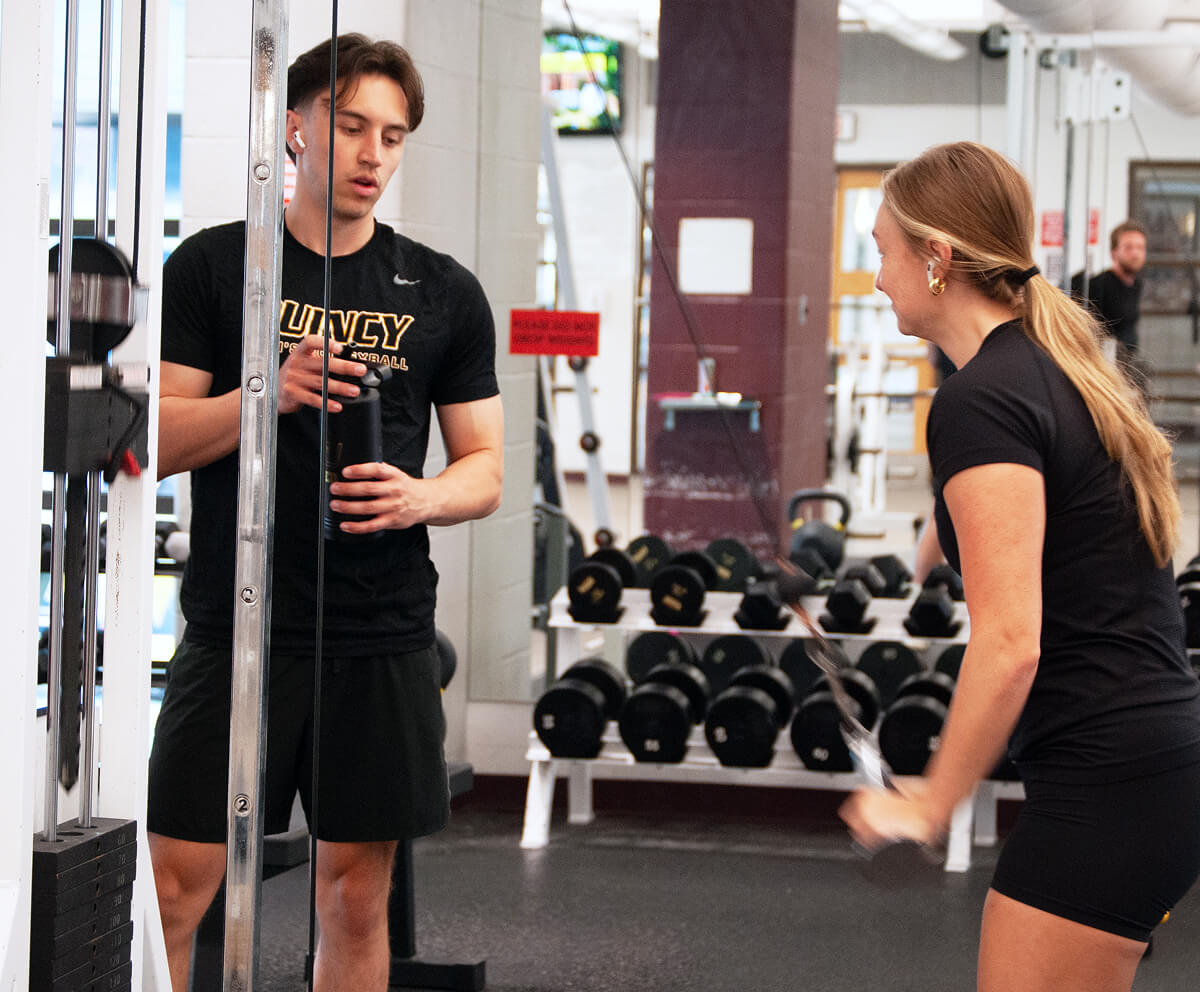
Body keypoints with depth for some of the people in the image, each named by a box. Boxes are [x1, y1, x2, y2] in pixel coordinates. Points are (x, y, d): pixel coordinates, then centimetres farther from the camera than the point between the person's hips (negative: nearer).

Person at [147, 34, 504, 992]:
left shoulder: (443, 293, 9)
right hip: (236, 626, -2)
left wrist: (420, 497, -12)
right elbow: (157, 442, -1)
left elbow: (484, 470, 10)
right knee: (175, 885, -4)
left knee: (358, 890, 7)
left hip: (384, 637, 2)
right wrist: (271, 392, -17)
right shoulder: (213, 266, 4)